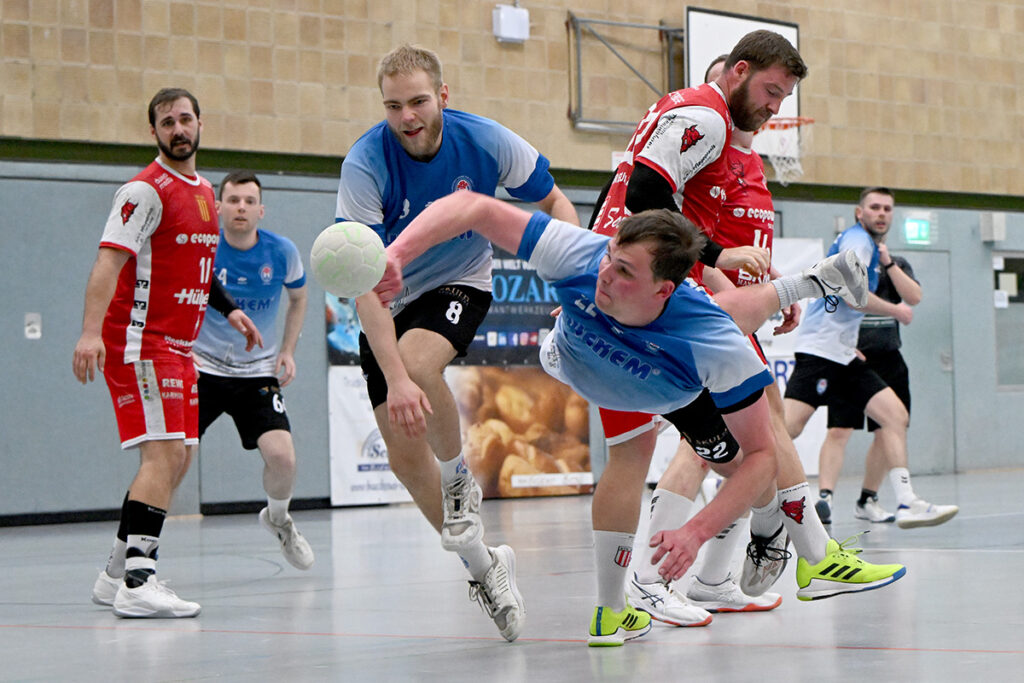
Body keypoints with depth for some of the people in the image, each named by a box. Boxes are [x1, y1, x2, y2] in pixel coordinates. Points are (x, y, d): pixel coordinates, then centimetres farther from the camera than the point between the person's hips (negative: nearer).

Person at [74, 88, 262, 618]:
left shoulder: (203, 191, 16)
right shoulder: (146, 191, -12)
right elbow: (109, 262, -22)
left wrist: (228, 309, 29)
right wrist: (91, 331, -33)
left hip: (179, 346, 9)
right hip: (139, 342, -9)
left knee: (179, 458, 9)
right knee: (163, 454, -18)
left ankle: (117, 574, 17)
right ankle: (137, 584, -22)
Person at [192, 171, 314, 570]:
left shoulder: (282, 252, -6)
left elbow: (298, 298, 15)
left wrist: (288, 350, 5)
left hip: (258, 372, 1)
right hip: (202, 368, -1)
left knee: (281, 455, -16)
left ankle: (278, 520, 19)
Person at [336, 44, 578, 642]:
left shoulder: (488, 142, -19)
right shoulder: (365, 164, -25)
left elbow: (554, 201, 0)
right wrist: (393, 379, -40)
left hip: (459, 285, -1)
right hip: (389, 304, 1)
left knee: (418, 361, -34)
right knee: (403, 452, -4)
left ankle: (459, 481, -8)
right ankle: (482, 564, 14)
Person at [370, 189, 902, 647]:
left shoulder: (716, 346, -48)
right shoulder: (579, 257, -45)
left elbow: (761, 455, -39)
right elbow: (474, 209, -40)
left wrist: (697, 531, -51)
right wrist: (397, 253, -55)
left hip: (677, 396, -1)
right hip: (575, 369, 1)